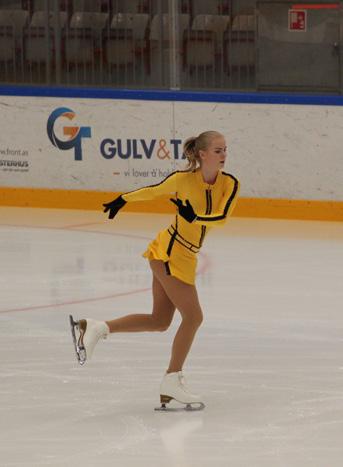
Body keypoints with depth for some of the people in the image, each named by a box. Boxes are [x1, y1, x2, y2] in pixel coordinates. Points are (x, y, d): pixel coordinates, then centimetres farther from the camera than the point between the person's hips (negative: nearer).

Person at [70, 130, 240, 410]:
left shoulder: (230, 184, -6)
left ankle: (97, 328, 22)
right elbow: (153, 191, 1)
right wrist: (122, 200, 13)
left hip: (185, 257, 6)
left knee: (159, 321, 12)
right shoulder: (184, 179, -16)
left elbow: (222, 217, -19)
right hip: (169, 251, -6)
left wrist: (195, 217, -35)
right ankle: (172, 381, 4)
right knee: (193, 316, -7)